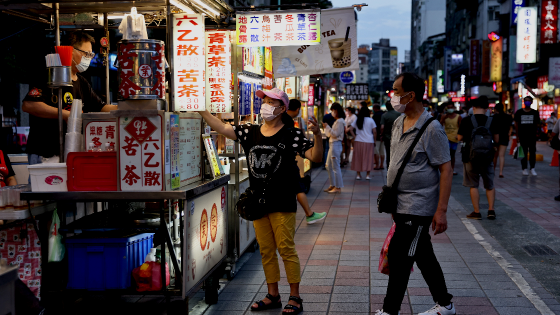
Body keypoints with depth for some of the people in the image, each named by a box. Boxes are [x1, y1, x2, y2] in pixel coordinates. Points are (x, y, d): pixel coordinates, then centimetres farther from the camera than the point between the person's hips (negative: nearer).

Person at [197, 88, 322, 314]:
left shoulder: (291, 134, -6)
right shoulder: (250, 132, 7)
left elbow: (315, 157, -11)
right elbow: (222, 128, 4)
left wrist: (317, 135, -28)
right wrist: (201, 109, -2)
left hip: (282, 203, -5)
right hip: (258, 202, 5)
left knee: (286, 248, -3)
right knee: (266, 251, 12)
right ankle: (273, 295, 23)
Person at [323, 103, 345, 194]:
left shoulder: (340, 121, -14)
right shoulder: (337, 121, 17)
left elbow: (335, 134, -19)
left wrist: (327, 127, -15)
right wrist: (326, 127, 10)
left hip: (336, 145, -11)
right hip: (332, 145, 11)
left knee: (335, 167, -6)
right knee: (329, 166, 16)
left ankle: (338, 187, -1)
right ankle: (333, 185, 24)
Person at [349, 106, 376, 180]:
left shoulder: (357, 120, 5)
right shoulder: (371, 120, -3)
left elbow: (351, 130, 0)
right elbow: (374, 131, -5)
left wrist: (355, 136, 4)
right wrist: (374, 140, 5)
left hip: (359, 141, 2)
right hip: (369, 142, -2)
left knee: (358, 158, 9)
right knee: (368, 158, 5)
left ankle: (358, 174, 11)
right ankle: (367, 175, 5)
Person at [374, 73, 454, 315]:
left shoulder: (431, 128, -16)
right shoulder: (398, 124, 9)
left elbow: (446, 170, -16)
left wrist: (441, 210, -19)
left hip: (418, 208, -8)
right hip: (402, 205, 8)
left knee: (399, 257, -5)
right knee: (424, 257, 16)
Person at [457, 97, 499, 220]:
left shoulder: (467, 121, -8)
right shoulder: (492, 121, -3)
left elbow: (460, 138, -3)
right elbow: (497, 140, 0)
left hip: (470, 157, -2)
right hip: (487, 157, 2)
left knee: (473, 185, 6)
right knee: (490, 185, 15)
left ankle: (477, 212, 6)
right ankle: (491, 209, 7)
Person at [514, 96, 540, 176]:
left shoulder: (535, 113, 6)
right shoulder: (519, 112, 4)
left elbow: (537, 124, 10)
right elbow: (516, 125, 6)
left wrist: (536, 134, 1)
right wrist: (517, 136, 1)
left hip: (532, 136, 0)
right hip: (522, 136, 0)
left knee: (532, 153, 2)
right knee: (524, 153, 3)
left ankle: (532, 168, 10)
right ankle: (525, 169, 10)